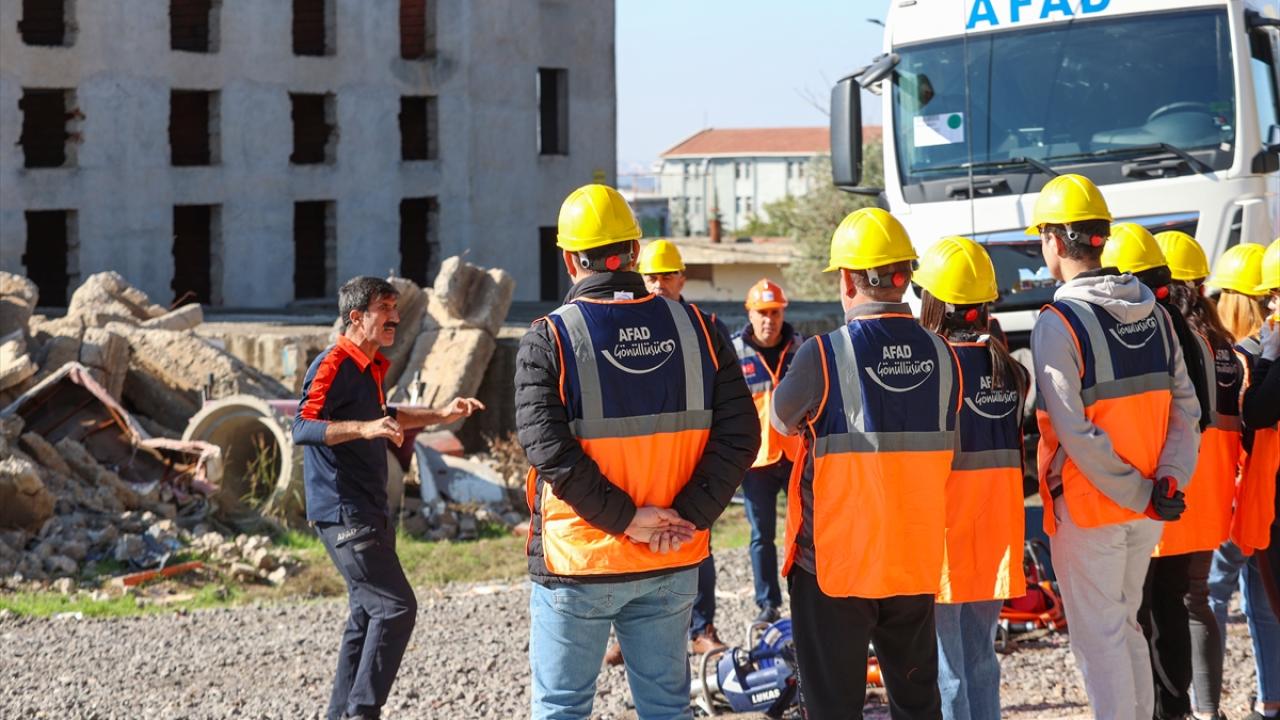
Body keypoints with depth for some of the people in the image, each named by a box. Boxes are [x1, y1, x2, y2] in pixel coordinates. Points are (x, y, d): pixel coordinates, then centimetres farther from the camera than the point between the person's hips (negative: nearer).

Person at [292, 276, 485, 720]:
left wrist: (439, 416, 31)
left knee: (368, 615, 13)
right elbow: (303, 428, -28)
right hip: (344, 515, -10)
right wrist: (363, 428, -41)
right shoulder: (333, 366, -15)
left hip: (368, 513, 10)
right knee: (396, 608, -14)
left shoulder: (370, 367, 16)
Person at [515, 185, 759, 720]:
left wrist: (624, 517, -15)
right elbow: (738, 433, -4)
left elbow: (549, 447, -19)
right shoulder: (694, 329, 0)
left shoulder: (549, 340, -11)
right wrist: (690, 515, -8)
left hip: (578, 561, -3)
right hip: (672, 568, 3)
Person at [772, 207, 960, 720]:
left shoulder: (824, 355, -15)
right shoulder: (941, 357, -2)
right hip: (916, 562, 4)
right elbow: (943, 445, 6)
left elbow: (783, 418, 2)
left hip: (833, 563, -4)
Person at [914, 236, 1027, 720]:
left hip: (945, 534, -6)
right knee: (981, 658, 16)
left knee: (944, 667, 0)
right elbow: (1017, 450, 11)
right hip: (996, 535, 6)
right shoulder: (1008, 369, 6)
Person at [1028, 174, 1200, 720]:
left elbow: (1074, 433, -19)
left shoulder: (1058, 324, -15)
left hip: (1089, 509, -6)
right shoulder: (1153, 313, 5)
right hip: (1147, 512, 6)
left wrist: (1138, 493, -14)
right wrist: (1168, 481, -6)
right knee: (1125, 625, 19)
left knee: (1098, 637, 2)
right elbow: (1185, 407, 1)